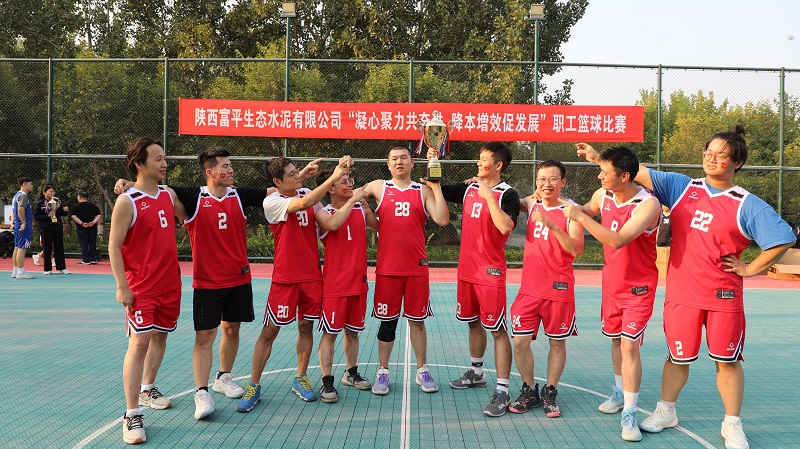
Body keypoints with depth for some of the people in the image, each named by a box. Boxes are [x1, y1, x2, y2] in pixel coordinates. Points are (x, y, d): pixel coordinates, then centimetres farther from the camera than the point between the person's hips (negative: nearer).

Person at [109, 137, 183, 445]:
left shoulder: (168, 195, 7)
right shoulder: (127, 202, -12)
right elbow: (114, 247, -11)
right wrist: (122, 287, -15)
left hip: (170, 284, 7)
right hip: (141, 288, -7)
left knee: (160, 337, 16)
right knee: (139, 344, -8)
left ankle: (147, 390, 37)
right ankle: (132, 416, -1)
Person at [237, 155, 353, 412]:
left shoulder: (307, 194, 6)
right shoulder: (272, 202, -11)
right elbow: (304, 203, -28)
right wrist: (333, 178, -28)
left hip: (312, 275, 5)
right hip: (284, 277, -5)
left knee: (306, 327, 11)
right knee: (269, 331, 0)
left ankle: (301, 379, 27)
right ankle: (253, 386, 12)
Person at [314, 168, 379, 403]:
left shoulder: (360, 208, 7)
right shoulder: (324, 212, -8)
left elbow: (379, 226, 8)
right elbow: (333, 224, -30)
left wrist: (366, 206, -5)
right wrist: (353, 199, -23)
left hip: (358, 281, 5)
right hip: (334, 284, -5)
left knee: (353, 331, 16)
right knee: (330, 332, -2)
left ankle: (351, 373, 31)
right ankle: (327, 382, 5)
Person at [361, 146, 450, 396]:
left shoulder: (423, 190, 6)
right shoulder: (378, 187, 7)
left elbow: (442, 220, -6)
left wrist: (436, 189, -7)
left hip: (417, 267, 0)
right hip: (387, 268, 0)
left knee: (417, 319, 8)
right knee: (387, 321, 7)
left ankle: (422, 371, 21)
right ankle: (382, 372, 19)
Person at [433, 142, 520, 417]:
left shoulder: (507, 194, -11)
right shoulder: (469, 188, 9)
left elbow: (506, 226, -28)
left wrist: (489, 196, -24)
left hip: (491, 273, -7)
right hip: (466, 269, 7)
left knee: (497, 330, -5)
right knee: (474, 322, 20)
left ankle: (502, 391, -2)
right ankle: (477, 373, 38)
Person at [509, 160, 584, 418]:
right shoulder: (532, 205, 7)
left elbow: (577, 250, -20)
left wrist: (553, 225, -30)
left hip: (558, 290, -3)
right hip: (529, 288, 4)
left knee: (557, 343, 8)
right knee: (520, 342, 0)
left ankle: (550, 393, 25)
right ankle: (529, 391, 20)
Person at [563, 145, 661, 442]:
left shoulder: (648, 204, -26)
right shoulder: (602, 195, -6)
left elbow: (617, 240, -37)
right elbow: (587, 211, 19)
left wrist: (580, 217, -34)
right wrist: (567, 205, 1)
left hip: (638, 286, -6)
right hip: (611, 282, 6)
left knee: (629, 345, -10)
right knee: (615, 339, 17)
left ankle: (629, 413, 1)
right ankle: (620, 392, 36)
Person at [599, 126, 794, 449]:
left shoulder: (747, 205, -5)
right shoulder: (681, 187, 3)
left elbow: (783, 238, -6)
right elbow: (640, 173, 1)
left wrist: (749, 269, -6)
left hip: (724, 297, -2)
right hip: (681, 294, 2)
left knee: (728, 360, 8)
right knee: (678, 357, 14)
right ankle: (666, 412, 33)